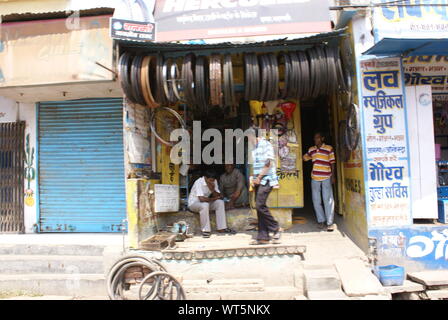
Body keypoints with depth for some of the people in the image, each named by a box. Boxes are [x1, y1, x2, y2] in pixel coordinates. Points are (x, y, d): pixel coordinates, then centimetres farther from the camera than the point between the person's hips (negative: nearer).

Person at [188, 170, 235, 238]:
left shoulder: (214, 182, -6)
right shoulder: (199, 182, -26)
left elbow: (219, 196, -6)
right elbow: (202, 199, -34)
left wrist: (213, 190, -26)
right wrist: (214, 199, -20)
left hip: (206, 202, 6)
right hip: (194, 203, -6)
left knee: (220, 202, -16)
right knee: (205, 205, -37)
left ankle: (222, 228, -12)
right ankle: (206, 230, -27)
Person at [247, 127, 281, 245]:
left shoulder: (266, 144, -7)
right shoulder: (255, 148, 19)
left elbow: (269, 163, -14)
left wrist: (259, 177, -12)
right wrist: (253, 178, 9)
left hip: (266, 180, -8)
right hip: (258, 181, 8)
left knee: (260, 205, -16)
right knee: (259, 207, 4)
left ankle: (276, 228, 2)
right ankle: (263, 237, 8)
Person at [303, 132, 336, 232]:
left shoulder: (329, 148, 0)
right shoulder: (311, 149, 11)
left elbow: (332, 163, -1)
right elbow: (304, 158, 23)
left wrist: (333, 176, -5)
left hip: (326, 178, -4)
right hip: (315, 178, 5)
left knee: (328, 200, -5)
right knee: (316, 200, 8)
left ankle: (330, 223, -1)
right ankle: (321, 221, 20)